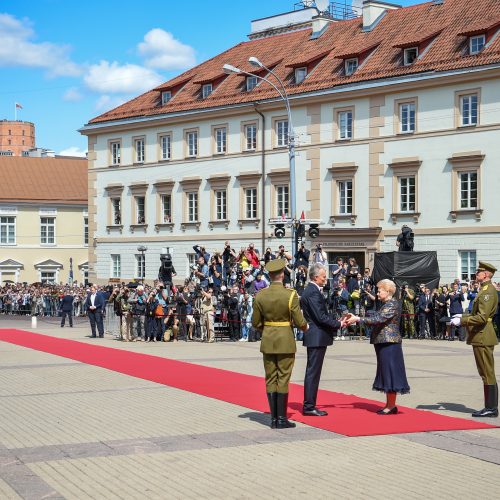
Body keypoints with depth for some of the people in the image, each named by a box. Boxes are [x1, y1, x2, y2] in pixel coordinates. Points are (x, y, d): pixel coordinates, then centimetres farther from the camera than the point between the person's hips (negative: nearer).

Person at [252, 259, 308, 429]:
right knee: (283, 379, 2)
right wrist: (305, 327, 11)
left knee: (271, 380, 9)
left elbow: (256, 323, 2)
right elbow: (300, 322, -11)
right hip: (286, 342, -3)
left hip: (267, 342, 3)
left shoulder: (260, 295, -3)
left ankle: (274, 418, 12)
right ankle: (282, 419, 5)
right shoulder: (290, 295, -13)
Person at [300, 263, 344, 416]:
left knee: (313, 372, 13)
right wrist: (338, 324, -10)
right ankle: (309, 407, -2)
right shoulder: (313, 292, -17)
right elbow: (321, 317, -21)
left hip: (315, 338, 10)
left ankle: (309, 405, 19)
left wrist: (336, 322, 9)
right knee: (313, 371, -6)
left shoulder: (311, 290, 14)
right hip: (317, 338, -10)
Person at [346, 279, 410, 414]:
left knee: (389, 371, -6)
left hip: (389, 344, -10)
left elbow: (378, 319, -23)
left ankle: (391, 406, -1)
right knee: (385, 372, 11)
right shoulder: (386, 304, 17)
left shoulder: (392, 305, -13)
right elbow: (376, 319, 12)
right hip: (383, 343, 10)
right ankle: (389, 404, 17)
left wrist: (358, 319, -21)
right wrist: (356, 319, 3)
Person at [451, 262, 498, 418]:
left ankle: (491, 409, 0)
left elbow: (482, 317, -24)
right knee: (486, 374, 13)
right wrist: (463, 317, 17)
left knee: (488, 374, -5)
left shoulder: (488, 291, -17)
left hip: (483, 339, -10)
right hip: (481, 338, 10)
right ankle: (490, 407, 18)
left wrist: (462, 321, -20)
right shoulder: (485, 290, 16)